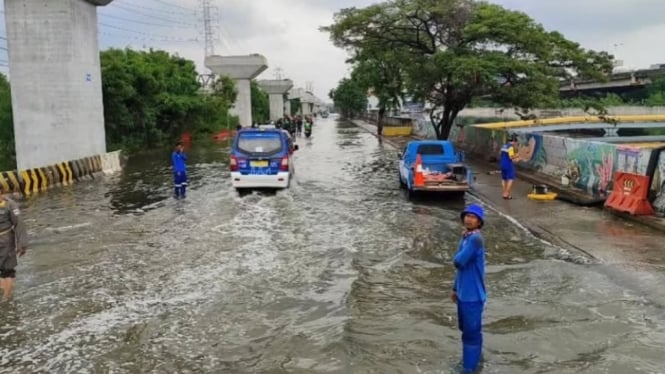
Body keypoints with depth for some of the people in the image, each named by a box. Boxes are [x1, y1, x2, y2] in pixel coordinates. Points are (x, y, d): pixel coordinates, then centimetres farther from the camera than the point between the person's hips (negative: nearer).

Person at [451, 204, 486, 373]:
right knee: (466, 329, 24)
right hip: (464, 293, 9)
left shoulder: (475, 239, -23)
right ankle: (475, 357, 44)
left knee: (471, 332, 3)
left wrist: (458, 256, -5)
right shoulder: (466, 238, 8)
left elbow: (458, 262, -28)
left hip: (473, 295, -9)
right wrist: (455, 288, 19)